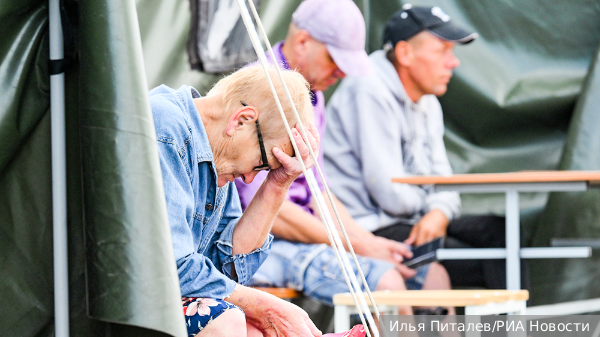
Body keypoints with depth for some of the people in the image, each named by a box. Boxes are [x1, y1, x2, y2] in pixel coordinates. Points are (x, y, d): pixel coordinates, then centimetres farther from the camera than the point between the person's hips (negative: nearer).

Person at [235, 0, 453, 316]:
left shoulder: (310, 96, 17)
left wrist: (368, 241, 4)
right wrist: (356, 248, -17)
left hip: (303, 235, 10)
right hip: (262, 247, -10)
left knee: (431, 275, -2)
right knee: (384, 281, -29)